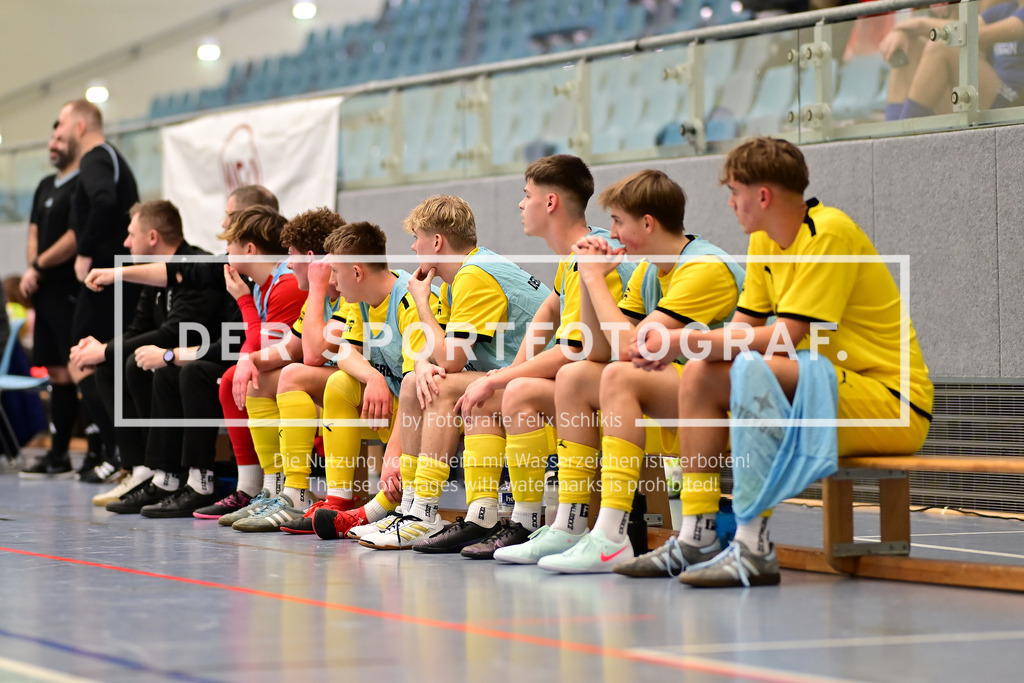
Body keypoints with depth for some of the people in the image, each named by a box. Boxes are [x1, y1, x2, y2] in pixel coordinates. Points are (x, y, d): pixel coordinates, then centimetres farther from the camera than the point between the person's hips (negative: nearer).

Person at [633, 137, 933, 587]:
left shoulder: (829, 233, -17)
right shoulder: (764, 242, 10)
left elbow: (783, 338, -22)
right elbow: (742, 330, 7)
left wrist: (685, 341, -20)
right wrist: (681, 348, -12)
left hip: (894, 406, -9)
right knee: (700, 376, -1)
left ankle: (754, 549, -29)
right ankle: (695, 538, -3)